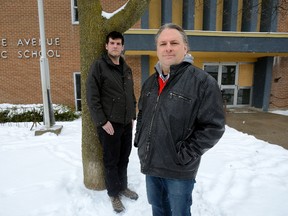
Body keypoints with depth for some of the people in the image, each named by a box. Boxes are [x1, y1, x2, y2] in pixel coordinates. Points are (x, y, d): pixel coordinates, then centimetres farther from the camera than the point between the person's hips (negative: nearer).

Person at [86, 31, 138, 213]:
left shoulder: (127, 68, 12)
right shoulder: (98, 66, -8)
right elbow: (92, 97, -13)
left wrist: (132, 116, 12)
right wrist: (102, 121, -16)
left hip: (127, 123, 6)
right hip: (109, 124, -6)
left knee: (124, 159, 18)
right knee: (111, 161, 8)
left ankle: (123, 186, 39)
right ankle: (114, 194, 28)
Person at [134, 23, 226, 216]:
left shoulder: (203, 81, -14)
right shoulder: (150, 82, 7)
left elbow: (213, 126, -16)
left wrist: (185, 155, -18)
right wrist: (139, 139, 8)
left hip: (179, 171, -5)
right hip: (150, 164, 6)